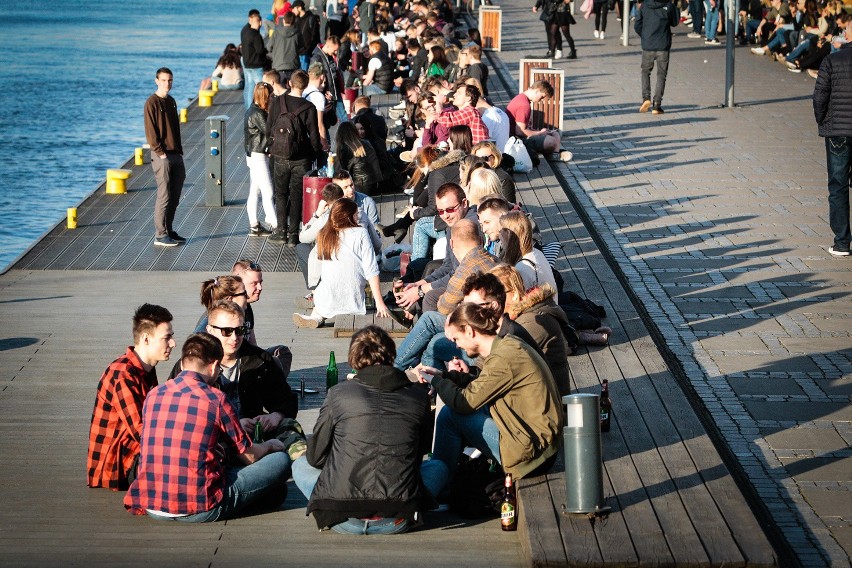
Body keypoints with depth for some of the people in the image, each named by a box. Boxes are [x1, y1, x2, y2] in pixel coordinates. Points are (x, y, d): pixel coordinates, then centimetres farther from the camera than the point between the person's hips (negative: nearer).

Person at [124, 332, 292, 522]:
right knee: (281, 460, 7)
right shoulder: (216, 399, -7)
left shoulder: (154, 395, 7)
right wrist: (270, 445, 27)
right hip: (198, 510, -6)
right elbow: (250, 456, 4)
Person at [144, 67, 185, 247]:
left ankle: (169, 231, 20)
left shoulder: (171, 101, 14)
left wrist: (179, 150, 13)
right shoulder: (152, 102, -10)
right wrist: (160, 152, -15)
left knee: (175, 196, 11)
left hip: (175, 154, 8)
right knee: (164, 196, -6)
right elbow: (150, 131, -13)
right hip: (162, 156, -8)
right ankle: (160, 235, -1)